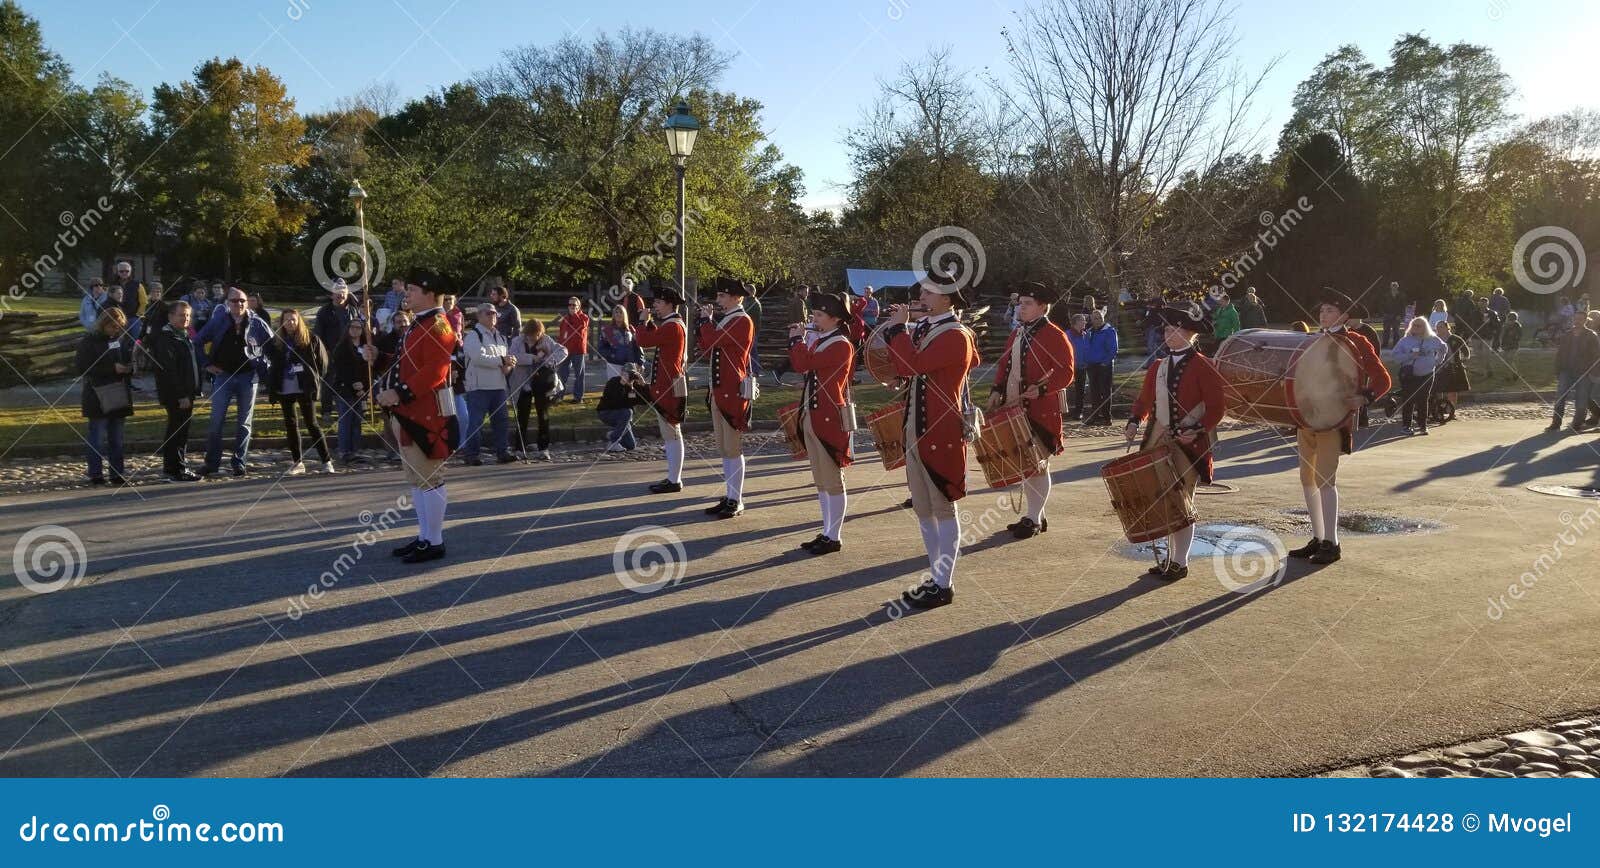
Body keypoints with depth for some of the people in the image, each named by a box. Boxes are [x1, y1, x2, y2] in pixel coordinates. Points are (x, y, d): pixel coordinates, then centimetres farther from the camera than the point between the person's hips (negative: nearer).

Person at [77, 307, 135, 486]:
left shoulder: (122, 339, 9)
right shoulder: (89, 342, -6)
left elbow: (130, 361, 21)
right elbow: (83, 369, -12)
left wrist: (129, 368, -3)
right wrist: (112, 369, -18)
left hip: (119, 396, 5)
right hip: (98, 398, -5)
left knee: (116, 439, 10)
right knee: (97, 438, -1)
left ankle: (117, 474, 15)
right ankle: (95, 475, 5)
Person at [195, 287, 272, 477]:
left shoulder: (257, 323, -1)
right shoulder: (218, 321, 0)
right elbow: (198, 342, 8)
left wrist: (262, 365, 2)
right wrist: (207, 364, 2)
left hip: (248, 377, 0)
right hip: (223, 376, 0)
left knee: (244, 423, 6)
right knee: (216, 421, -3)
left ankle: (239, 462, 15)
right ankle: (212, 462, 7)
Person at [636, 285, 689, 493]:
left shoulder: (672, 326, -18)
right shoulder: (675, 324, 15)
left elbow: (644, 341, -20)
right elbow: (656, 340, 21)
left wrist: (644, 321, -4)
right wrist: (650, 321, 11)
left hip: (669, 387, -10)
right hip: (668, 385, 10)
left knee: (671, 434, -5)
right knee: (671, 434, 15)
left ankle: (674, 481, 0)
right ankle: (673, 477, 22)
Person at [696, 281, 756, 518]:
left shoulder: (742, 321, -13)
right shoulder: (725, 320, 16)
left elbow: (710, 341, -24)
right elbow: (702, 347, 16)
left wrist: (706, 319, -6)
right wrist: (706, 320, 8)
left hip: (733, 392, -9)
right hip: (719, 390, 9)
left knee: (733, 449, -3)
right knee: (724, 448, 13)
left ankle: (735, 501, 4)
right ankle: (729, 497, 20)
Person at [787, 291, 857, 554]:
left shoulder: (841, 345, -15)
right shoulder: (819, 341, 14)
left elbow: (803, 364, -23)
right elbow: (801, 366, 15)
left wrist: (796, 338, -8)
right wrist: (798, 339, 7)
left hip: (829, 418, -9)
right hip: (812, 415, 9)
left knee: (832, 480, -1)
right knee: (820, 480, 14)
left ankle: (834, 538, 6)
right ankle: (827, 532, 23)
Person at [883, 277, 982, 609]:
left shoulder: (955, 336, -15)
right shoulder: (925, 330, 12)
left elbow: (910, 365, -26)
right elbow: (902, 369, 14)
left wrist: (898, 327, -13)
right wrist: (896, 329, 5)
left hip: (941, 433, -9)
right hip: (916, 430, 9)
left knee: (943, 509, 0)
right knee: (922, 509, 14)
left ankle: (943, 586, 8)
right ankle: (936, 575, 26)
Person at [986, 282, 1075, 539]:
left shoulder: (1055, 336, -9)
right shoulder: (1017, 334, 14)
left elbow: (1067, 373, -12)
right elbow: (1004, 365, 18)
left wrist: (1041, 389, -25)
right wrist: (997, 390, 2)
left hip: (1041, 412, -8)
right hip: (1014, 410, 8)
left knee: (1037, 466, -1)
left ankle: (1034, 520, 7)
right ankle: (1036, 515, 25)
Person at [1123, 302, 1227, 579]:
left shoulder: (1203, 366, -8)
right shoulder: (1158, 367, 9)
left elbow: (1218, 406, -9)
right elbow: (1145, 400, 16)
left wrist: (1198, 430, -21)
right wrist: (1134, 422, -1)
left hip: (1189, 444, -6)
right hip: (1159, 442, 6)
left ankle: (1180, 562, 8)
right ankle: (1170, 556, 24)